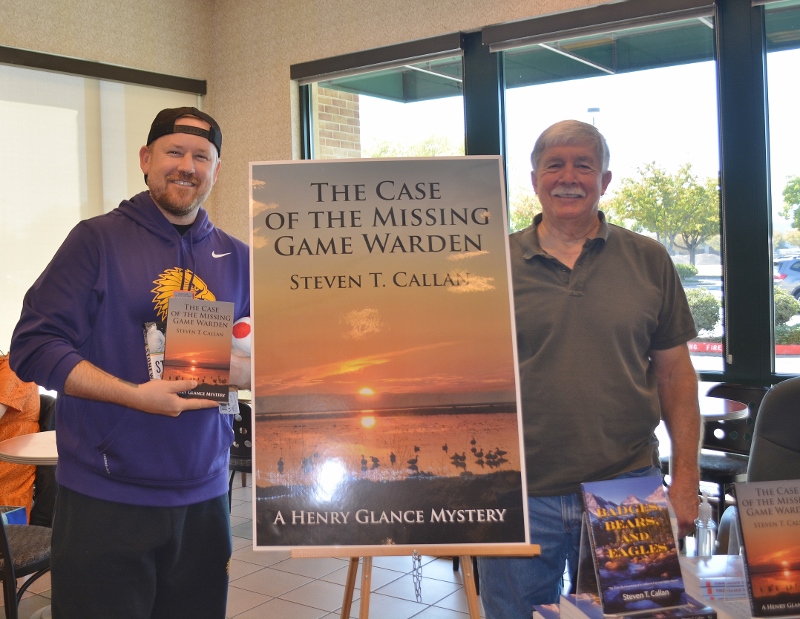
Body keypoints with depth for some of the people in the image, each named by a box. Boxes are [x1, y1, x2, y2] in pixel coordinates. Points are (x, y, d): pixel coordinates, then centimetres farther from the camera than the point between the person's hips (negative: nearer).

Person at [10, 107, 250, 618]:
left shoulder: (237, 258, 9)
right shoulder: (99, 239, -4)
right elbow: (34, 346, -10)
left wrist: (243, 370, -11)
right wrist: (137, 395, -21)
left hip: (204, 495, 4)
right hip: (105, 500, -4)